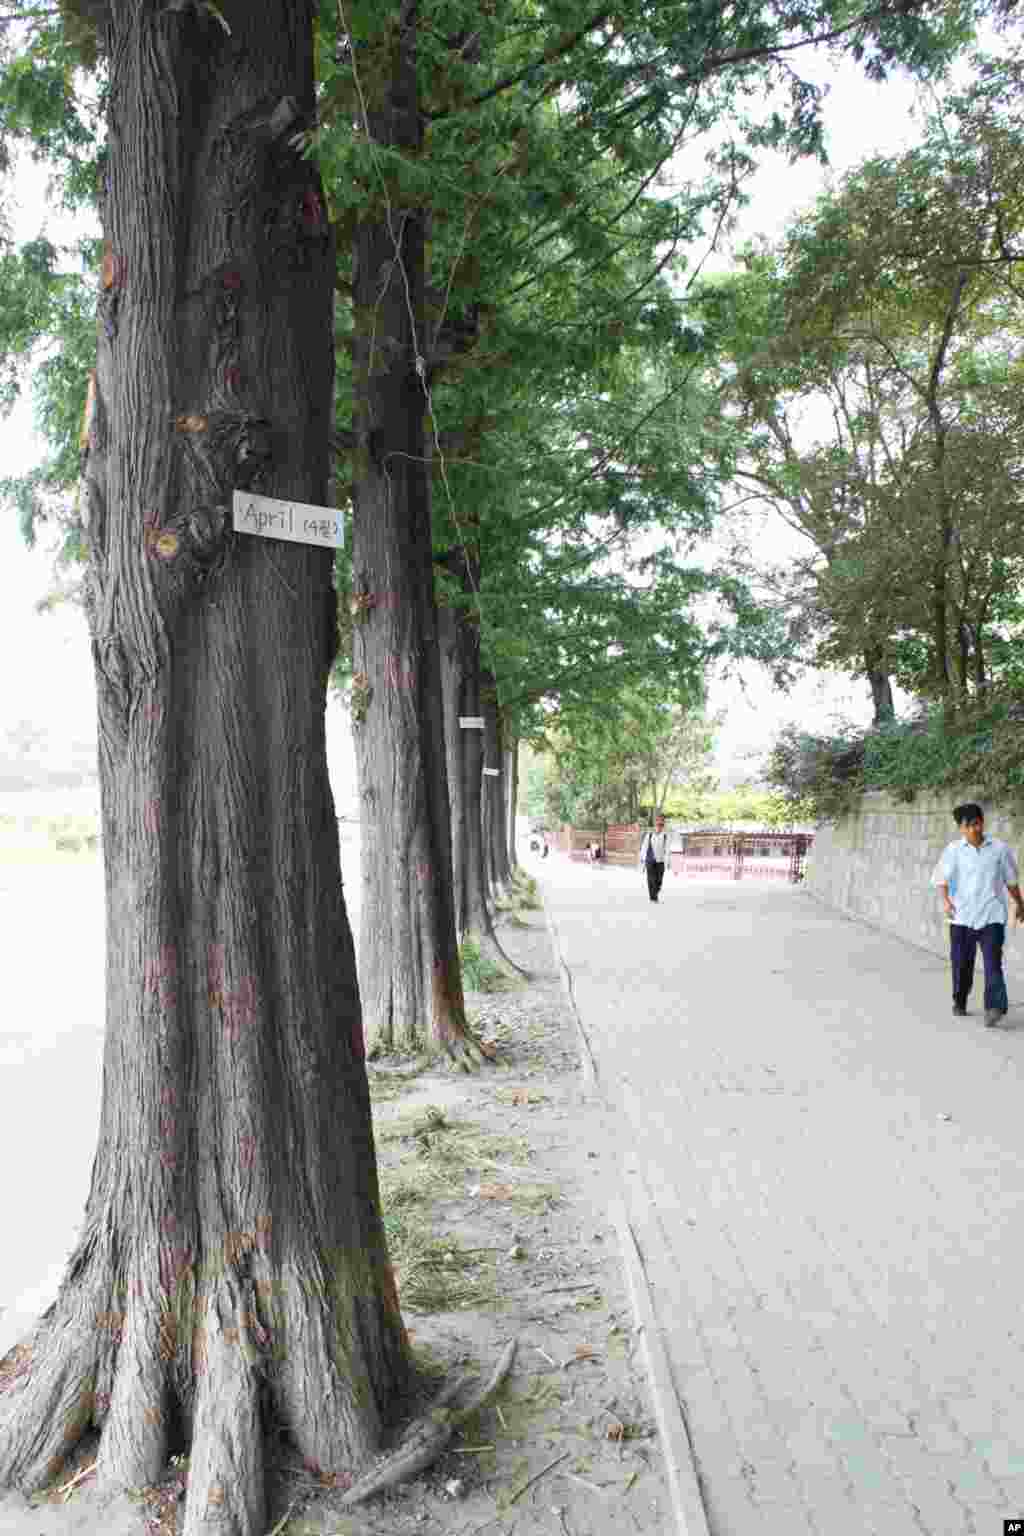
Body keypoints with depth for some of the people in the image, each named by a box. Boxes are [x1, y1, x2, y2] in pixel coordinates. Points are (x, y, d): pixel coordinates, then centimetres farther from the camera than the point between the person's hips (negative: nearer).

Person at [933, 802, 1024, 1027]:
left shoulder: (999, 848, 3)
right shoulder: (953, 850, -2)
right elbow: (941, 878, -8)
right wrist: (946, 900, -26)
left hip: (992, 916, 0)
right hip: (962, 917, 0)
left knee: (993, 962, -12)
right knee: (961, 963, 10)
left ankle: (994, 1008, -17)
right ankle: (960, 1002, 30)